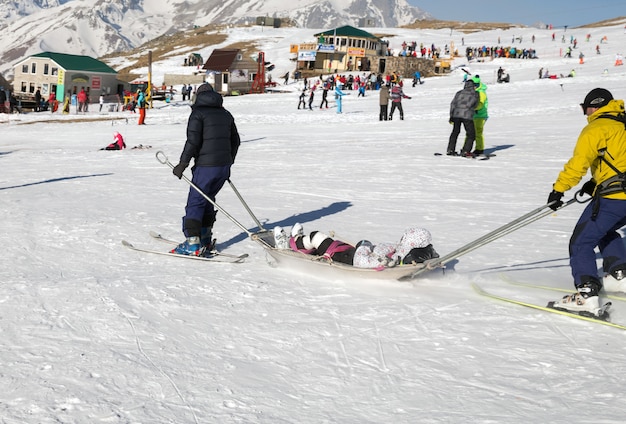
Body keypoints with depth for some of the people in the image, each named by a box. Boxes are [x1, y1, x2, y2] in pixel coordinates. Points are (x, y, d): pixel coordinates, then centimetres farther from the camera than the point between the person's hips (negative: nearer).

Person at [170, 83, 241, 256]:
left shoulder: (198, 113, -5)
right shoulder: (226, 114, 16)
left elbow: (193, 141, -15)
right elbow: (235, 140, 20)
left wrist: (182, 164, -10)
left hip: (205, 167, -7)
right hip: (224, 167, 7)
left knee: (195, 203, -3)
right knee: (207, 200, 20)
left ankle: (193, 243, -11)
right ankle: (205, 240, 21)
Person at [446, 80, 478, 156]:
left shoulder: (459, 93, 15)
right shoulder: (475, 94, 7)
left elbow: (453, 104, 11)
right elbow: (474, 106, 8)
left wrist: (451, 116, 14)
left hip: (456, 114, 4)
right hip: (467, 115, -4)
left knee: (455, 132, 22)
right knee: (471, 134, 8)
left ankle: (450, 150, 21)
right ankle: (465, 151, -2)